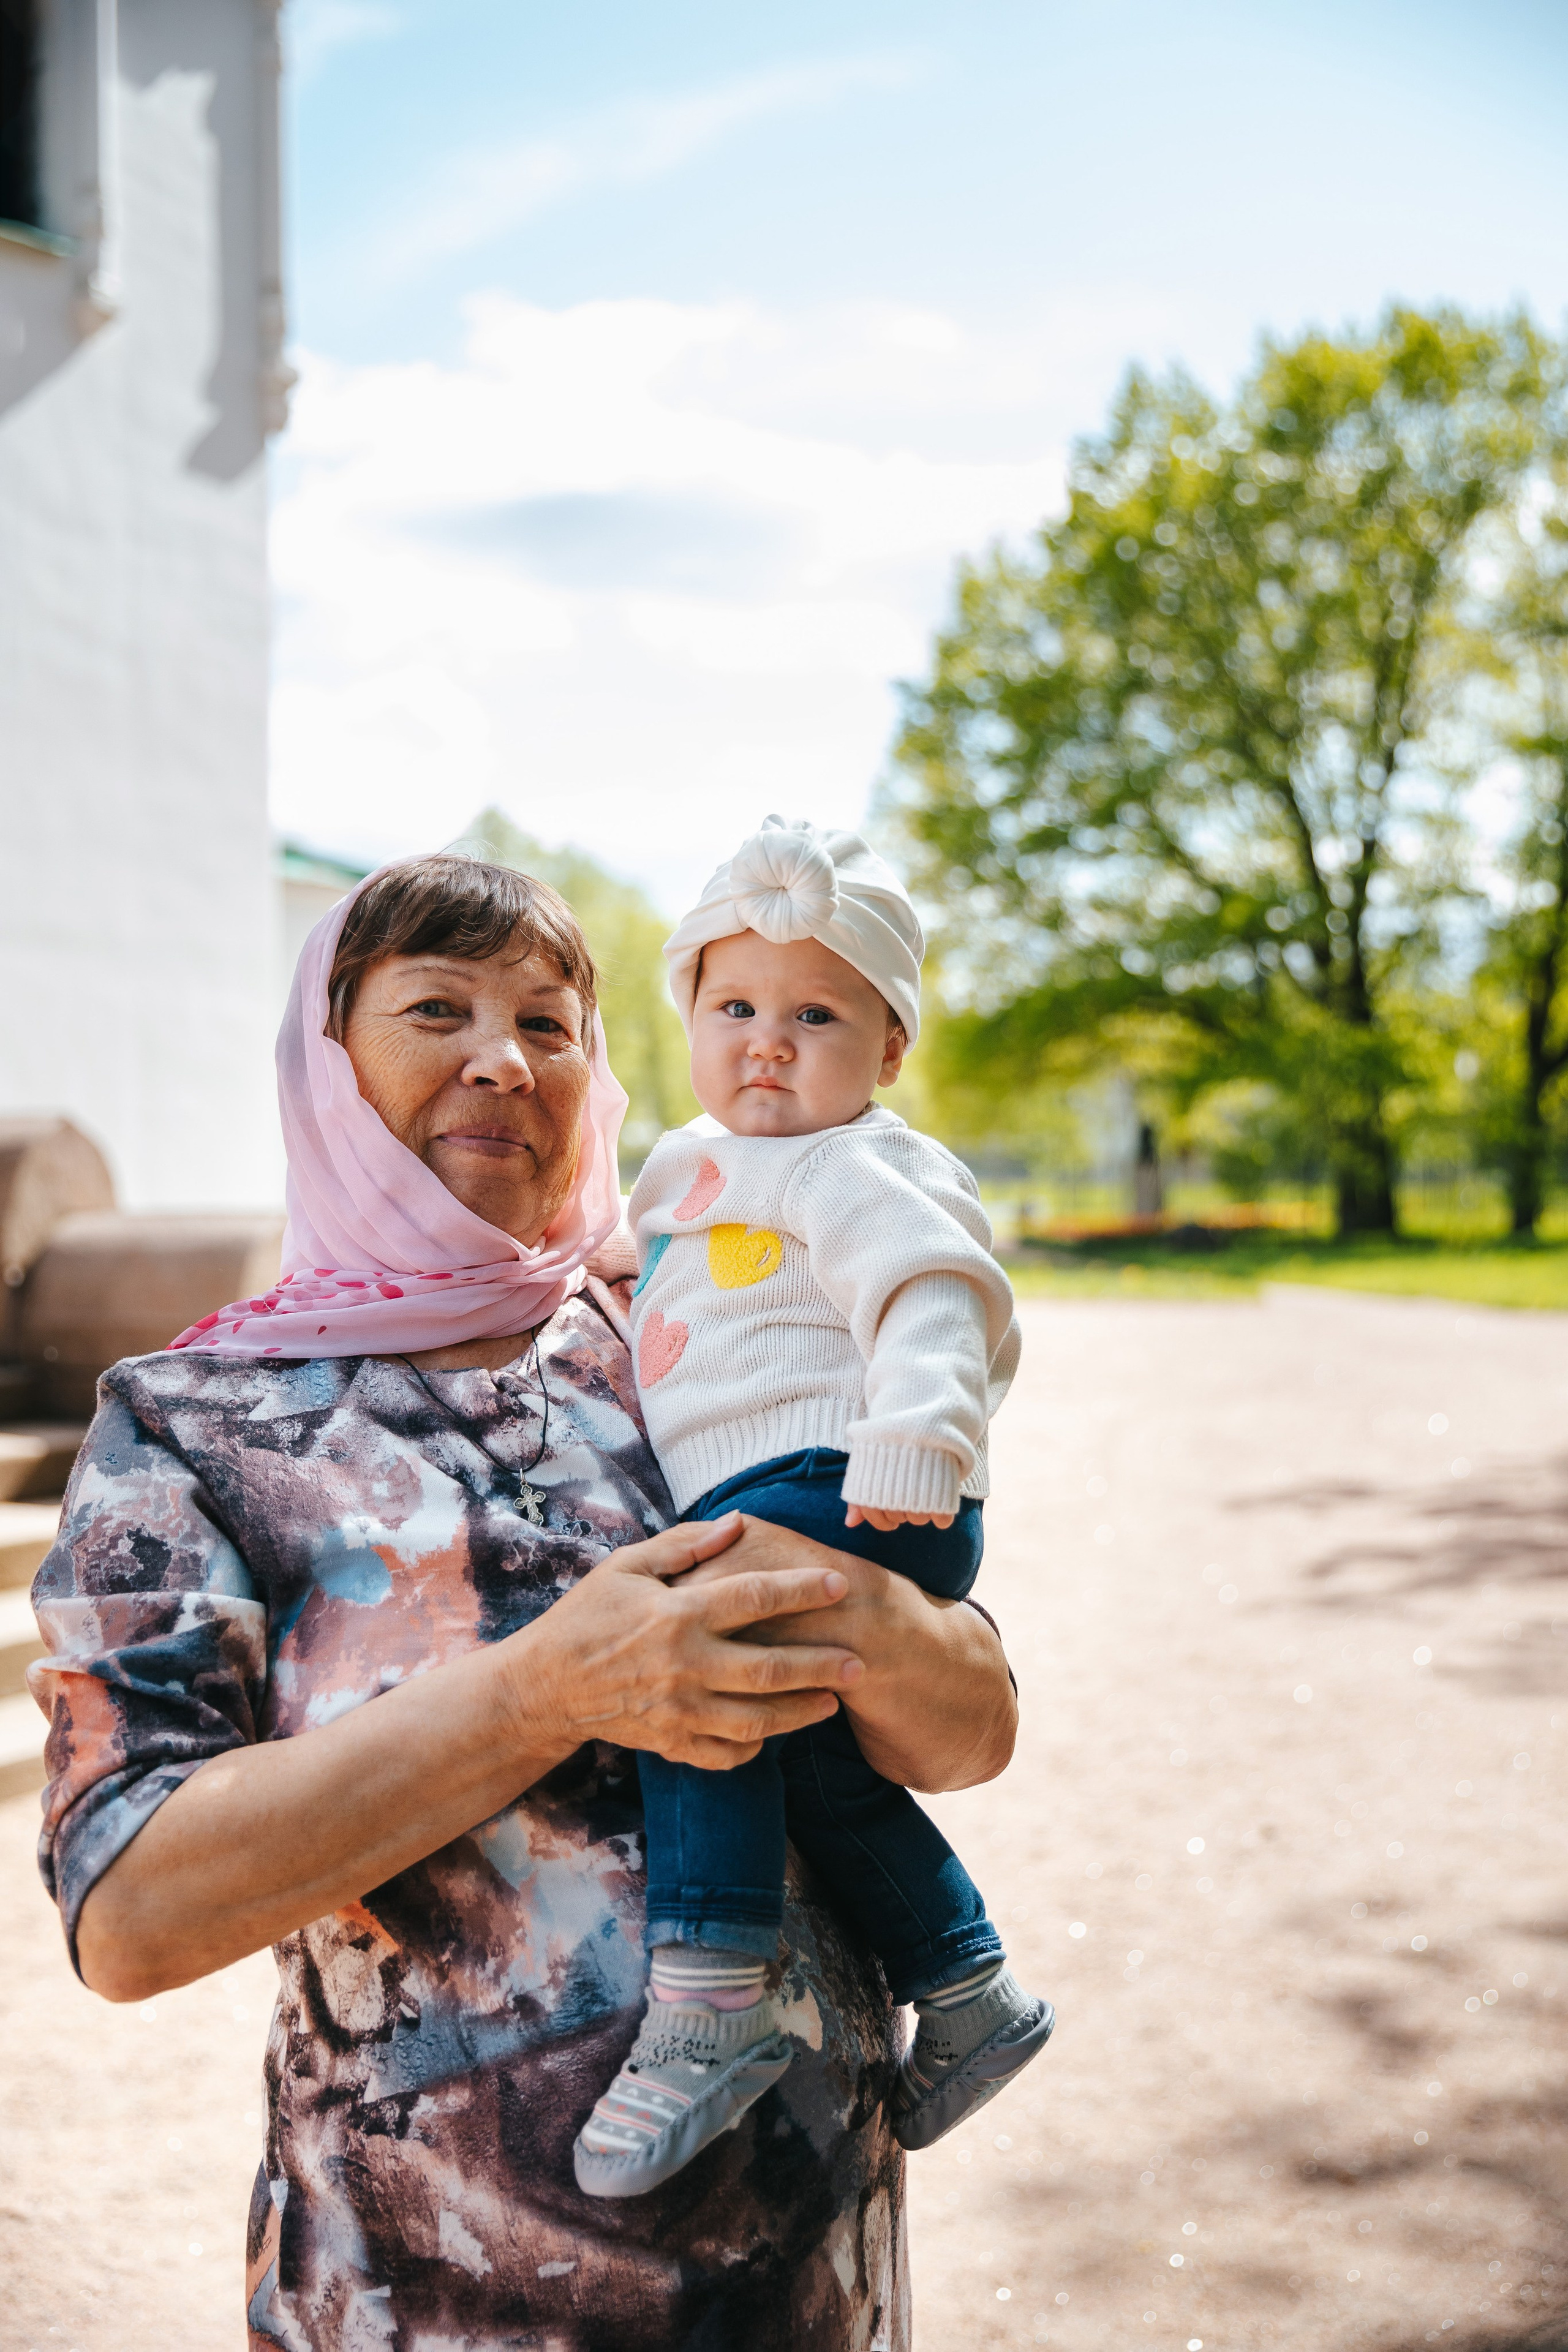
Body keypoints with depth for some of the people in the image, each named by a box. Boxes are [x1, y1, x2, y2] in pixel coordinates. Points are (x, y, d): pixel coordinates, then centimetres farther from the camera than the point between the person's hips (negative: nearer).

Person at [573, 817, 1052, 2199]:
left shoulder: (858, 1169, -4)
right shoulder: (697, 1167, 25)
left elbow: (935, 1298, -20)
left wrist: (914, 1445, -33)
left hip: (840, 1494, -10)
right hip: (747, 1506, 10)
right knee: (814, 1758, 10)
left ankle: (711, 1999, -29)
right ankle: (968, 1993, 24)